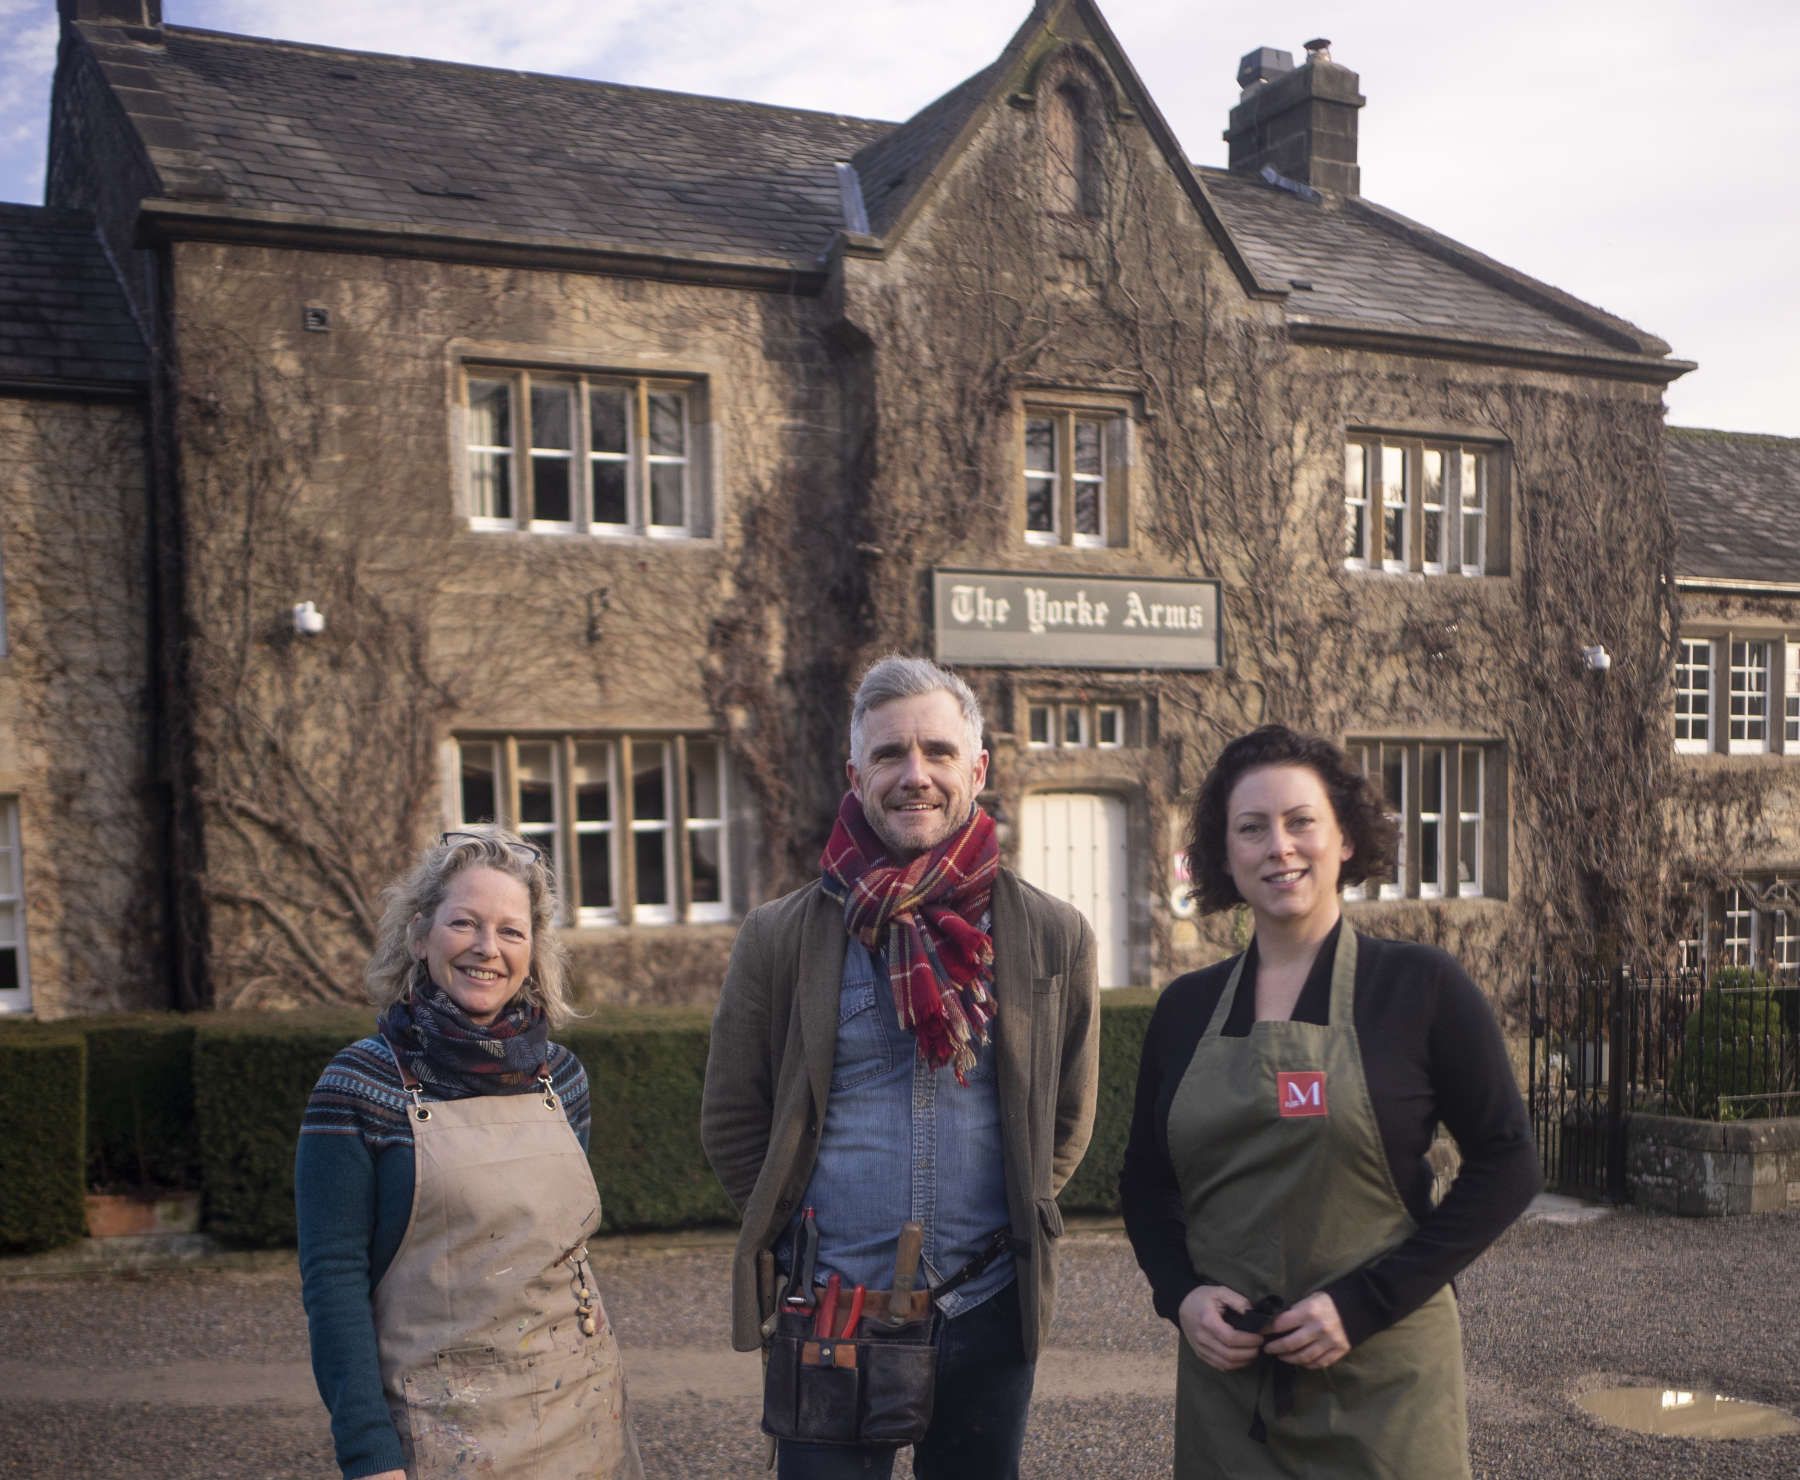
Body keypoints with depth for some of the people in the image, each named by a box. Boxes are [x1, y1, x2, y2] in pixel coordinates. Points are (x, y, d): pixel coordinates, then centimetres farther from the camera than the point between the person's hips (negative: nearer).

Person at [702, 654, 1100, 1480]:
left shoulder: (1054, 938, -1)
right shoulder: (780, 938, -3)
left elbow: (1068, 1116, 10)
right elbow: (731, 1122, 4)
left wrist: (1018, 1224, 7)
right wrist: (792, 1234, 3)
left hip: (989, 1317, 1)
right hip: (826, 1317, -1)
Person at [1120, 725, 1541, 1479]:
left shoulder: (1420, 985, -6)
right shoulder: (1186, 1007, 4)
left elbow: (1506, 1164, -6)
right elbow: (1145, 1181, 12)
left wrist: (1364, 1303, -13)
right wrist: (1182, 1294, -6)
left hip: (1381, 1382, -3)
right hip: (1222, 1381, 3)